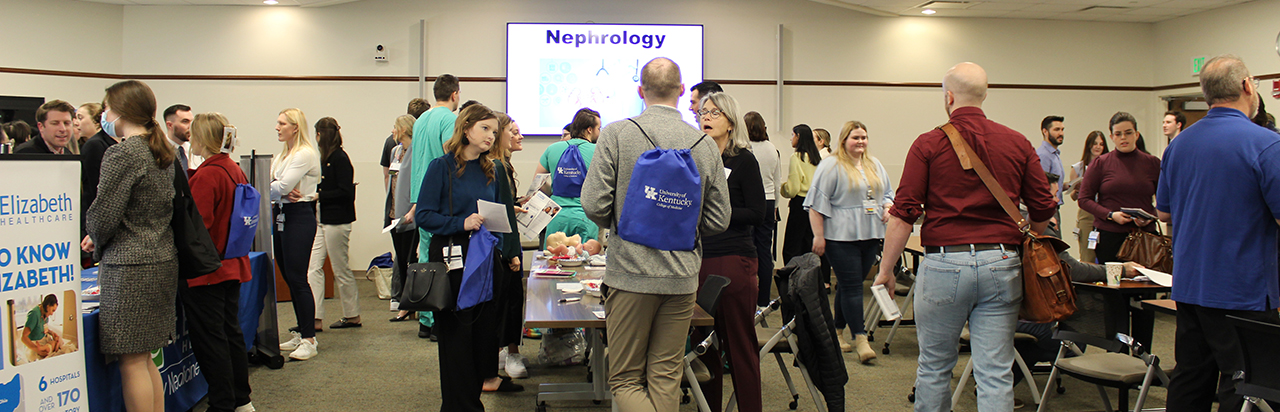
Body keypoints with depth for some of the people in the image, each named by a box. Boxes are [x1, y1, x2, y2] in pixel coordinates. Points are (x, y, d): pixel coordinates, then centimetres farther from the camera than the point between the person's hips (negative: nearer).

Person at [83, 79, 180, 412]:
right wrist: (99, 238, 19)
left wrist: (96, 242, 8)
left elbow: (103, 215, -13)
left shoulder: (122, 154, -13)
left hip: (129, 266, -9)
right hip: (163, 260, 9)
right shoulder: (163, 153, 13)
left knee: (132, 362, -2)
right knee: (144, 357, 15)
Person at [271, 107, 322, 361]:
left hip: (299, 216, -9)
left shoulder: (306, 154, -11)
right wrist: (282, 194, -11)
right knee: (288, 277, 11)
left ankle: (309, 341, -5)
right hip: (281, 216, 9)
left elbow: (283, 185, -18)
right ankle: (300, 333, 20)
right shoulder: (282, 155, 18)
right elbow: (272, 185, 9)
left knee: (297, 278, -9)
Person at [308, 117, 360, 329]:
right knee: (313, 268, 3)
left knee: (341, 269, 2)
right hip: (323, 220, 9)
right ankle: (316, 318, 5)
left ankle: (352, 316, 16)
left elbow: (346, 192, -18)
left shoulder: (340, 158, -13)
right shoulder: (326, 158, 14)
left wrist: (319, 196, -16)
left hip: (337, 221, -9)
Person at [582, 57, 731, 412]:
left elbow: (594, 206, -11)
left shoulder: (616, 134, -7)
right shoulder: (704, 144, 1)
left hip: (630, 274, -3)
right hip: (682, 278, 3)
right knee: (665, 378, 14)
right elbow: (718, 220, 4)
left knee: (624, 380, 7)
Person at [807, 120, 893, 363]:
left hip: (870, 235, 7)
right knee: (851, 286, -7)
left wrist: (887, 208, 4)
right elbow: (817, 203, -9)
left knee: (850, 286, 12)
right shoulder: (831, 166, -6)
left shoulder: (875, 165, 17)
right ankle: (860, 339, -5)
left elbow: (887, 193, 26)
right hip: (841, 236, -6)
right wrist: (818, 235, -12)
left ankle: (837, 332, 23)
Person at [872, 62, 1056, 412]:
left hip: (945, 262, -2)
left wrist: (886, 270, -1)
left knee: (934, 367, 13)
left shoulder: (929, 144, -3)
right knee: (996, 374, 5)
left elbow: (903, 215, -8)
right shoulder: (1018, 144, 7)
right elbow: (1043, 211, 9)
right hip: (1002, 264, 3)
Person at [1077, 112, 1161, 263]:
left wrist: (1151, 217, -7)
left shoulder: (1152, 163, 8)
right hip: (1109, 236, -1)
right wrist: (1110, 215, -10)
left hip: (1144, 234, 1)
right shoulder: (1101, 163, 4)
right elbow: (1084, 199, 2)